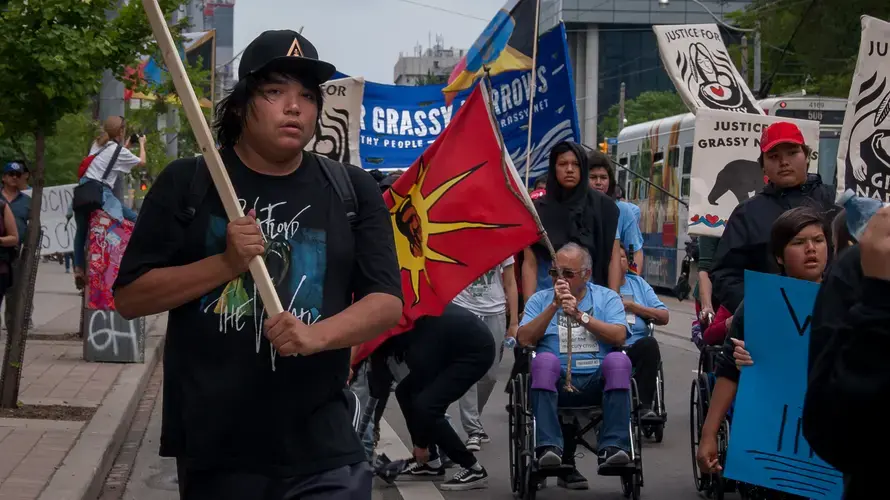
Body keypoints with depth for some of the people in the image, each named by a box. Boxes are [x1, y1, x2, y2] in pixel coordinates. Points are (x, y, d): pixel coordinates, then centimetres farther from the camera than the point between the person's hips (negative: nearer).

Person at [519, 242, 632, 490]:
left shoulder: (607, 298, 16)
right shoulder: (540, 299, 18)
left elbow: (619, 336, -2)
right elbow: (524, 339, 1)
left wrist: (581, 316, -9)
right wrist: (554, 306, -5)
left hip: (599, 380, 0)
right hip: (557, 381, 0)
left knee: (618, 360, -31)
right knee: (545, 360, -33)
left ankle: (612, 447, -32)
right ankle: (549, 448, -38)